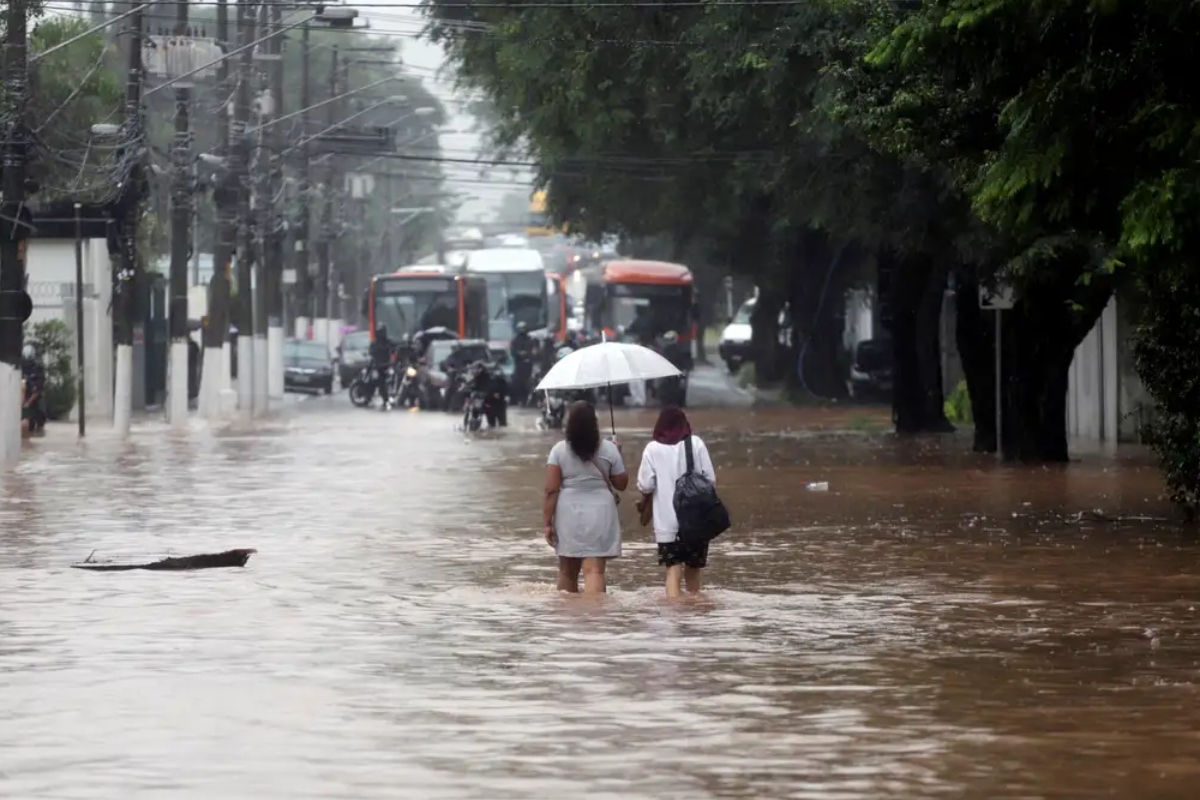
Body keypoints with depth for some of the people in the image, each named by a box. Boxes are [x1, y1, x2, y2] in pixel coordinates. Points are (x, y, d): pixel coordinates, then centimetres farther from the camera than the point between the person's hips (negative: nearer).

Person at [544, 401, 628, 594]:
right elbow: (621, 484, 8)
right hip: (599, 513, -1)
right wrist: (618, 455, 21)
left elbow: (551, 490, -7)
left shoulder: (559, 450, -4)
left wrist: (548, 523, -3)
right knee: (594, 570, -7)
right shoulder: (608, 450, -2)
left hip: (568, 514, 1)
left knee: (567, 572, 16)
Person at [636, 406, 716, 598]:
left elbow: (645, 485, -5)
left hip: (667, 520, -2)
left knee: (673, 569, -4)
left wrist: (644, 501, 16)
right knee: (693, 568, 16)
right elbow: (710, 478, 0)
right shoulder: (696, 443, 1)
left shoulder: (652, 449, -2)